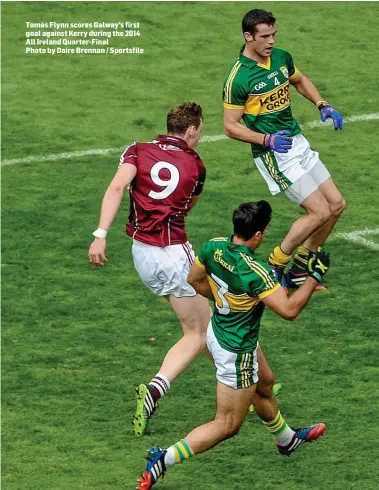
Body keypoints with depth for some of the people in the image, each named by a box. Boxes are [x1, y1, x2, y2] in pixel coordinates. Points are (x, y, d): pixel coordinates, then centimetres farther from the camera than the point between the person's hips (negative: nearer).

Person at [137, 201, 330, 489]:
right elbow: (289, 310, -33)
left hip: (218, 331, 9)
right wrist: (315, 275, -23)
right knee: (227, 426, 7)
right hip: (236, 351, -9)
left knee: (264, 383, 33)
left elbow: (194, 280, 6)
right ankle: (164, 459, 1)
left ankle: (287, 440, 57)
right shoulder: (254, 270, -34)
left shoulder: (214, 247, -12)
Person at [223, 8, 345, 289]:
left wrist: (323, 106, 7)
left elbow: (300, 81, 23)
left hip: (298, 142, 8)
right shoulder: (238, 78, -20)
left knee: (336, 205, 6)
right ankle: (275, 266, 5)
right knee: (320, 211, -12)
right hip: (273, 155, -8)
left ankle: (299, 271, 19)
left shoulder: (282, 57, 1)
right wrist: (267, 140, -26)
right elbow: (230, 126, -15)